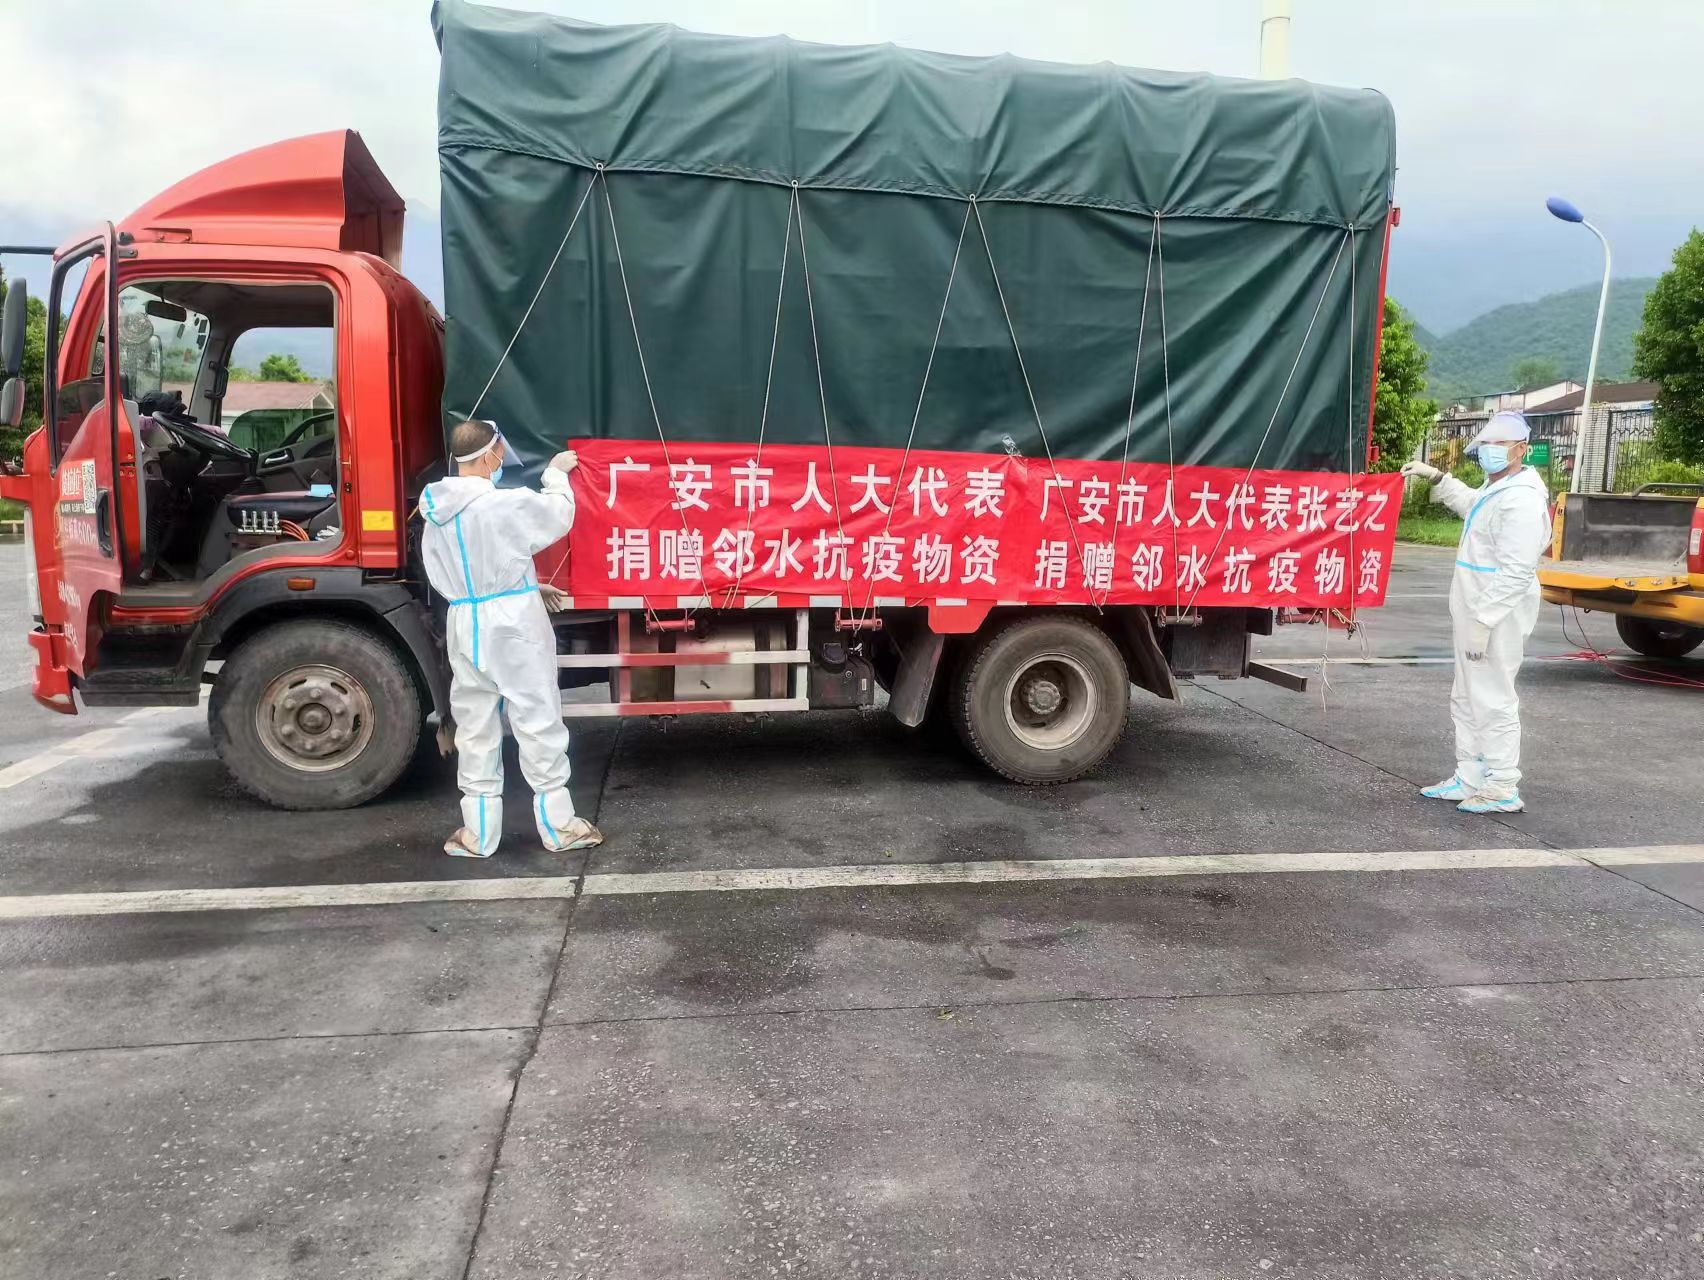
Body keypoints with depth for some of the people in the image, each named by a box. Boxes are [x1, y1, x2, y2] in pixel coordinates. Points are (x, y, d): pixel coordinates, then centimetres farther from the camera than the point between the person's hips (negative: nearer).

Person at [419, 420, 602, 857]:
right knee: (538, 722, 5)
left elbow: (439, 576, 11)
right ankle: (558, 826, 15)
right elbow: (558, 516, 0)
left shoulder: (435, 510, 5)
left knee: (475, 727, 13)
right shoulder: (507, 504, -16)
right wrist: (556, 473, 18)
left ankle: (479, 834, 19)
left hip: (464, 625, 6)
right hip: (513, 624, -6)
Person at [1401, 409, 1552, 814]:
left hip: (1497, 618, -11)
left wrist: (1483, 621, -27)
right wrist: (1436, 477, 32)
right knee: (1467, 701, 17)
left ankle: (1503, 790, 4)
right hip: (1476, 613, 11)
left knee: (1493, 702, -5)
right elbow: (1468, 502, 42)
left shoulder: (1522, 499, -19)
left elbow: (1516, 573, -25)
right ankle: (1468, 780, 27)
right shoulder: (1493, 490, 14)